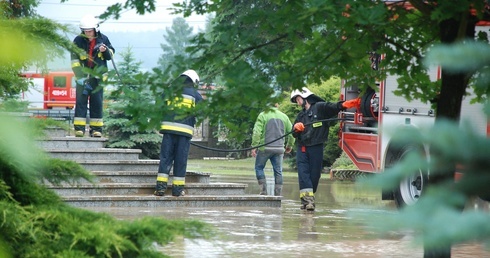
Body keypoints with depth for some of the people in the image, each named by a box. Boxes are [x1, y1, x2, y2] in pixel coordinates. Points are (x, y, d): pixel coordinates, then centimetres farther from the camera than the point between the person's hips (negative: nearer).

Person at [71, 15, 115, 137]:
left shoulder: (103, 39, 2)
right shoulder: (78, 40, -3)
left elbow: (110, 55, 13)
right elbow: (74, 60, -5)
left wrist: (105, 51, -11)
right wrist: (80, 77, -13)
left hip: (98, 76, 1)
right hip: (83, 76, -1)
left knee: (97, 103, 2)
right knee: (81, 101, -6)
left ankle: (96, 129, 6)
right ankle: (79, 128, -6)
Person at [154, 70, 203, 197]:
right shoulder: (195, 94, 5)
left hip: (168, 127, 2)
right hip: (185, 129, -2)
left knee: (165, 157, 4)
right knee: (181, 160, 4)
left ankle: (161, 186, -3)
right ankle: (178, 188, 4)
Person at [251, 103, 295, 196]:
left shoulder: (263, 115, -5)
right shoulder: (284, 116, 9)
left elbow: (257, 132, -12)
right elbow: (291, 132, 11)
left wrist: (254, 146, -10)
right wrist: (289, 145, 25)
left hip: (265, 148, -4)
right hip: (279, 148, 4)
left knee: (259, 167, 10)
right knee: (278, 171, 8)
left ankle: (264, 190, 0)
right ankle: (278, 193, 5)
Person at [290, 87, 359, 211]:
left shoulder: (320, 108, 2)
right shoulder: (301, 115, 22)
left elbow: (334, 107, -14)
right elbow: (294, 134, 18)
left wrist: (349, 104, -32)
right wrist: (296, 128, -5)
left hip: (316, 148, -4)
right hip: (302, 148, 5)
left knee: (314, 175, -2)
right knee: (303, 174, -10)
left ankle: (308, 199, 8)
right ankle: (307, 199, -16)